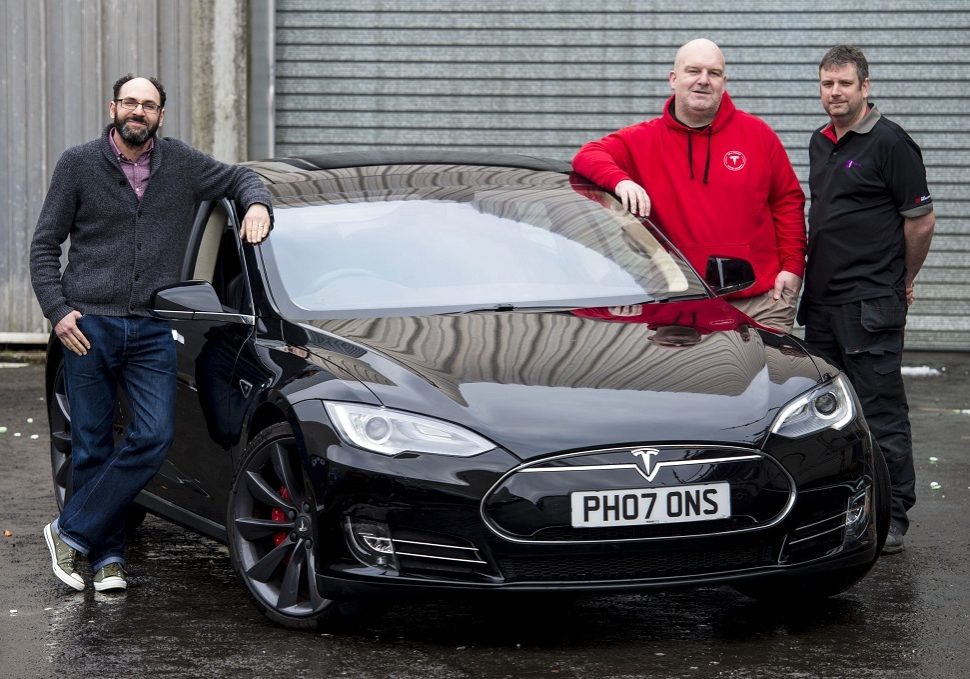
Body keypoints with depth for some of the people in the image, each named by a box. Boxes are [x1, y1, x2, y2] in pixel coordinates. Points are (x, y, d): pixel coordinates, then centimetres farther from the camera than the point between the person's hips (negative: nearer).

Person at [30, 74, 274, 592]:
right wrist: (57, 309, -7)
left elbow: (239, 179, 24)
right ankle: (107, 556, 12)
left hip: (152, 330, 2)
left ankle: (71, 531, -1)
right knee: (92, 447, 1)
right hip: (88, 326, -2)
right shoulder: (79, 165, 3)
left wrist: (257, 205, 0)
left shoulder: (183, 165, 9)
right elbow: (44, 244, 5)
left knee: (154, 437, -11)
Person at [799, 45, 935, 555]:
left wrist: (901, 281, 3)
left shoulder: (889, 143, -10)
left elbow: (921, 221, -7)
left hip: (870, 305, -8)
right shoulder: (820, 143, 15)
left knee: (881, 411, -6)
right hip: (821, 302, 8)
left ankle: (892, 516, -3)